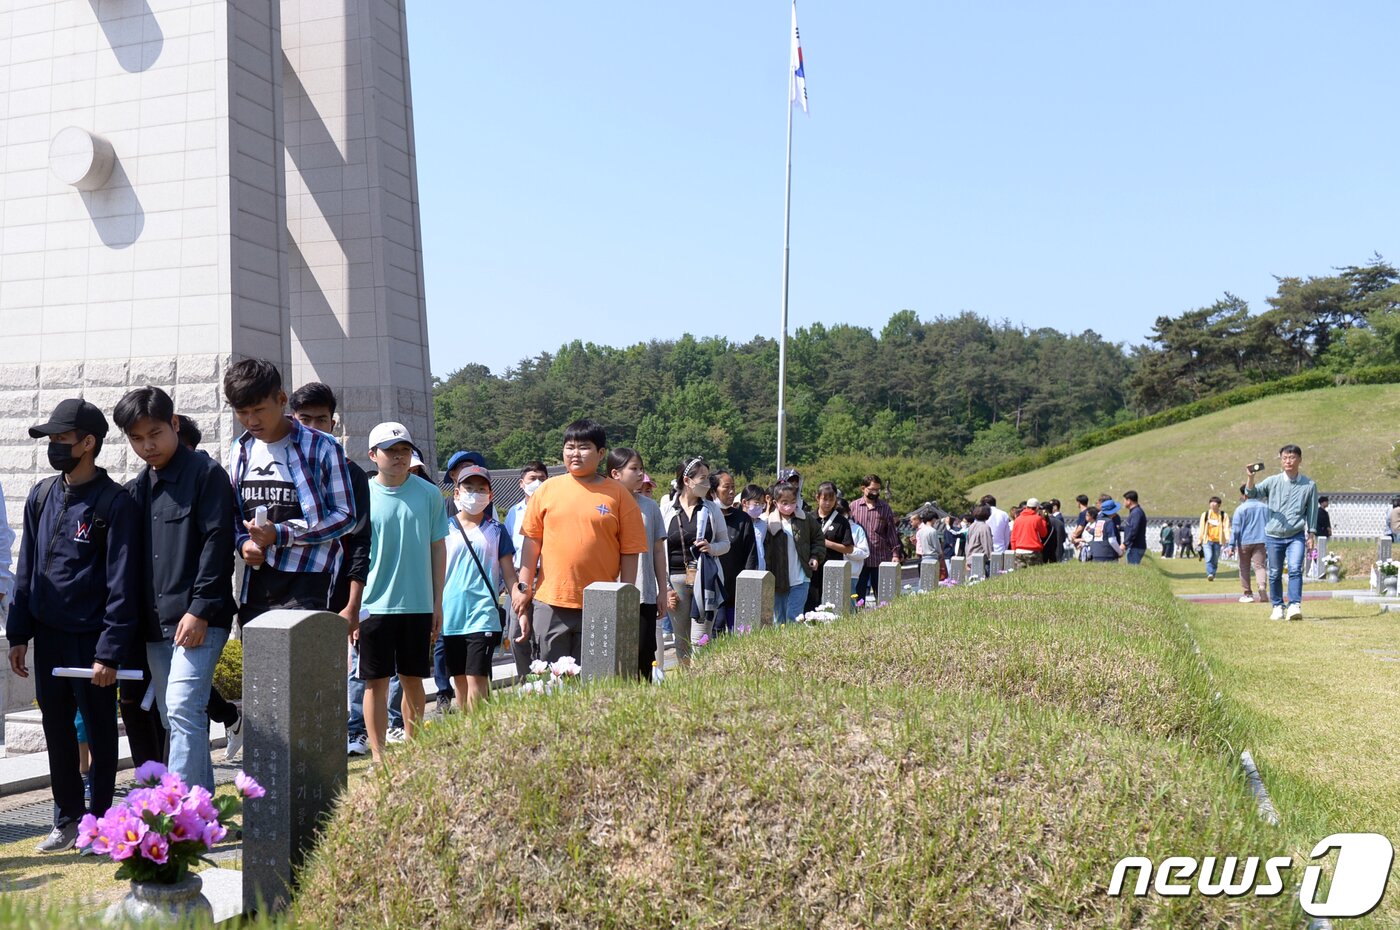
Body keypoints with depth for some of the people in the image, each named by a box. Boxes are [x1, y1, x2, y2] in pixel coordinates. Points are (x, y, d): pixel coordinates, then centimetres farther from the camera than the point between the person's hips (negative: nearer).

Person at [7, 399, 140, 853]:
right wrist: (18, 634, 8)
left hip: (91, 639, -6)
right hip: (47, 636, 6)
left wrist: (110, 652, -16)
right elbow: (27, 569, 13)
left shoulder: (115, 503, -11)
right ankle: (67, 819, 24)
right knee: (57, 730, 12)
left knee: (100, 732, 7)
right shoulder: (41, 496, 8)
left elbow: (122, 584, -13)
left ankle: (100, 820, 19)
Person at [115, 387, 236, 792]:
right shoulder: (138, 487, 17)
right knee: (173, 718, 11)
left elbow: (217, 543, -12)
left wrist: (200, 610, -17)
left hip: (198, 620, -8)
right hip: (155, 623, 8)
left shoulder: (205, 473, -5)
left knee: (183, 709, -16)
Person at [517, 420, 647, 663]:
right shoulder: (548, 490, 6)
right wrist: (524, 587, 5)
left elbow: (630, 552, 1)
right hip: (550, 603, 2)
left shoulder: (618, 495, 1)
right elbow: (532, 541, 9)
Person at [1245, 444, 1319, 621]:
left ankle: (1295, 606, -18)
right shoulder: (1272, 481, 2)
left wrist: (1311, 534, 6)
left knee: (1295, 569, -17)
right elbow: (1252, 494, -7)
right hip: (1273, 535, 1)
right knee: (1275, 574, 6)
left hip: (1296, 535, -1)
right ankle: (1278, 607, 18)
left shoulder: (1309, 485, 3)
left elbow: (1312, 511, 8)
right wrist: (1251, 477, -25)